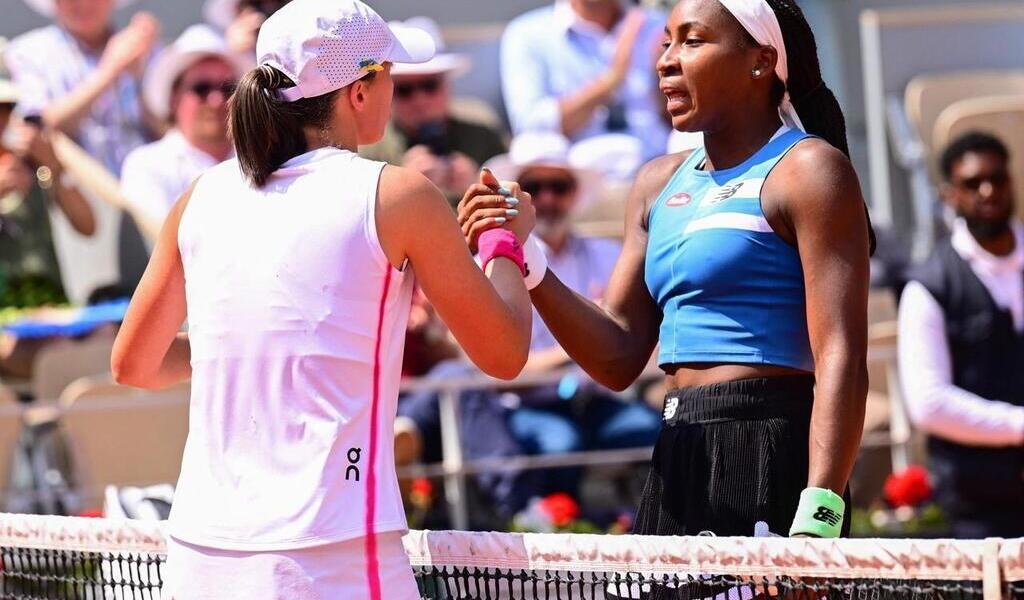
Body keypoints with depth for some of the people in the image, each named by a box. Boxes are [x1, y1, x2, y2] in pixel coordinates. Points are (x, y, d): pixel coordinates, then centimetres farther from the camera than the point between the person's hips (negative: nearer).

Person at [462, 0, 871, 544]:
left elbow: (841, 361, -14)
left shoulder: (807, 169, -5)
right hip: (678, 465, 7)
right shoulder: (659, 184, 18)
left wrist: (817, 524, -24)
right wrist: (526, 263, 2)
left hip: (771, 460, -7)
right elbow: (619, 360, 16)